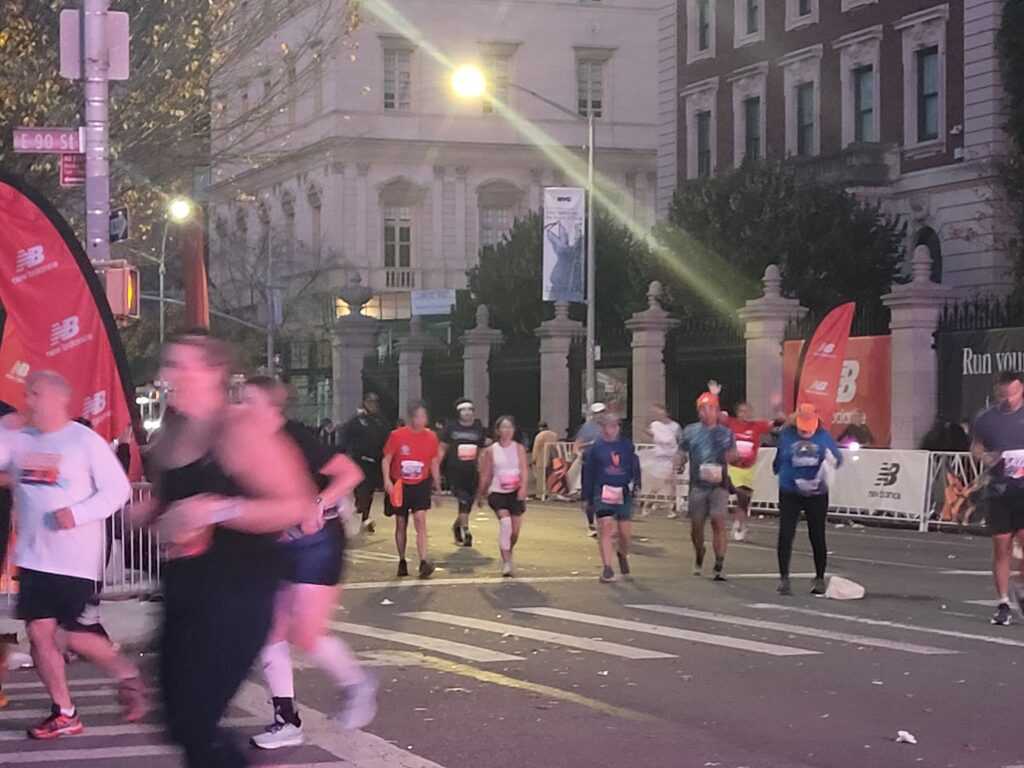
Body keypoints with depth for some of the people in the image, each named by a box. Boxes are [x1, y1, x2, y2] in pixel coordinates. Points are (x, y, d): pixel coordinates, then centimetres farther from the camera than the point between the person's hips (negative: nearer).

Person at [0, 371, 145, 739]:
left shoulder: (85, 440, -7)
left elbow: (118, 489, -9)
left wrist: (77, 514, -19)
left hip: (75, 557, -5)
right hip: (33, 557, 5)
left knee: (78, 638, -3)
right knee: (39, 633, 2)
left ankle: (126, 674, 24)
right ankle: (64, 713, 13)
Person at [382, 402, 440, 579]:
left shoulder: (431, 437, -2)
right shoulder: (397, 435, -8)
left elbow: (434, 463, 10)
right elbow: (386, 459, -3)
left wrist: (437, 487, 12)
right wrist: (387, 480, -16)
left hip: (420, 485, 0)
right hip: (399, 486, 0)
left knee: (420, 520, -15)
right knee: (401, 523, 8)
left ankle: (424, 562, -21)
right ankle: (402, 562, 22)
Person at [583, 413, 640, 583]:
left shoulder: (627, 445, 7)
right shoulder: (596, 447, 3)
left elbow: (635, 466, 12)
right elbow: (589, 473, 6)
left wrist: (635, 483, -3)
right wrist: (588, 496, 6)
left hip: (624, 493, 2)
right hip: (603, 493, -2)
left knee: (626, 532, 4)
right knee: (606, 529, -11)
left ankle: (622, 554, 37)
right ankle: (607, 568, -9)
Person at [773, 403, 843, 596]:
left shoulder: (823, 436, -4)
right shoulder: (786, 435, -3)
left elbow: (837, 457, -1)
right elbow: (778, 461, 10)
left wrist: (831, 460, -22)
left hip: (816, 494, 0)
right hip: (789, 494, 0)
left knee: (817, 537, 7)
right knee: (785, 535, -5)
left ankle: (820, 579, 20)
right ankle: (784, 578, 2)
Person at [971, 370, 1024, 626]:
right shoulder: (986, 419, 6)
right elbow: (975, 448, 19)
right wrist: (986, 457, -2)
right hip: (999, 488, 2)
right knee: (1001, 547, 3)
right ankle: (1003, 603, 12)